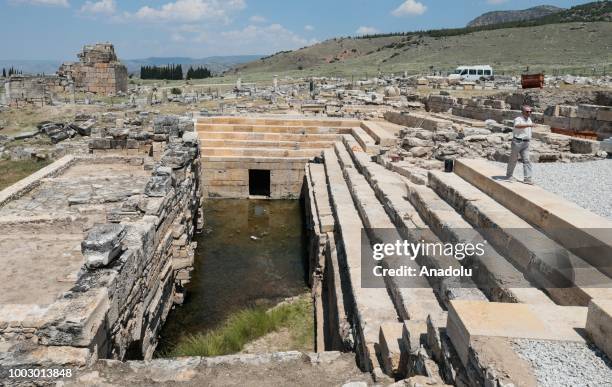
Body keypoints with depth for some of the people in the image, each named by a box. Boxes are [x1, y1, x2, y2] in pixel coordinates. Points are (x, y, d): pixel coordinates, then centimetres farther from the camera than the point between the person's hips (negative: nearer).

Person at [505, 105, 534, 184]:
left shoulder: (529, 119, 14)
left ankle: (527, 178, -5)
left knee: (527, 160, -2)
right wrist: (529, 125, -48)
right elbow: (517, 126, -36)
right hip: (517, 142, -6)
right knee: (513, 159, 3)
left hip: (526, 143, 6)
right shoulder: (518, 119, -12)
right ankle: (509, 176, 18)